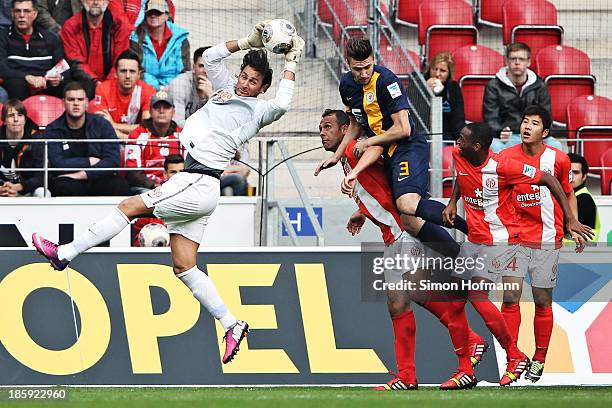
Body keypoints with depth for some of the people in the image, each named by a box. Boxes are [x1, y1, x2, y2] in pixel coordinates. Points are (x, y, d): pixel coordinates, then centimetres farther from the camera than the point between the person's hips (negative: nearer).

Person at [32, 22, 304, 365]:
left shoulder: (259, 110, -1)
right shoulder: (228, 91, 20)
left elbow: (282, 104, -21)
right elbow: (211, 58, 25)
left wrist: (291, 63, -13)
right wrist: (247, 43, 16)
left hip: (199, 184, -9)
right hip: (193, 186, 9)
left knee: (131, 206, -6)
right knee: (184, 266, 4)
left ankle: (65, 254, 1)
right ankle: (231, 325, 3)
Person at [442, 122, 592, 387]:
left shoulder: (502, 167, -24)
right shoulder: (458, 155, -4)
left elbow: (548, 180, -16)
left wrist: (571, 220, -17)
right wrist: (452, 202, 5)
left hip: (501, 238, -8)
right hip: (474, 237, 8)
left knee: (476, 293, -18)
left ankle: (515, 357, -9)